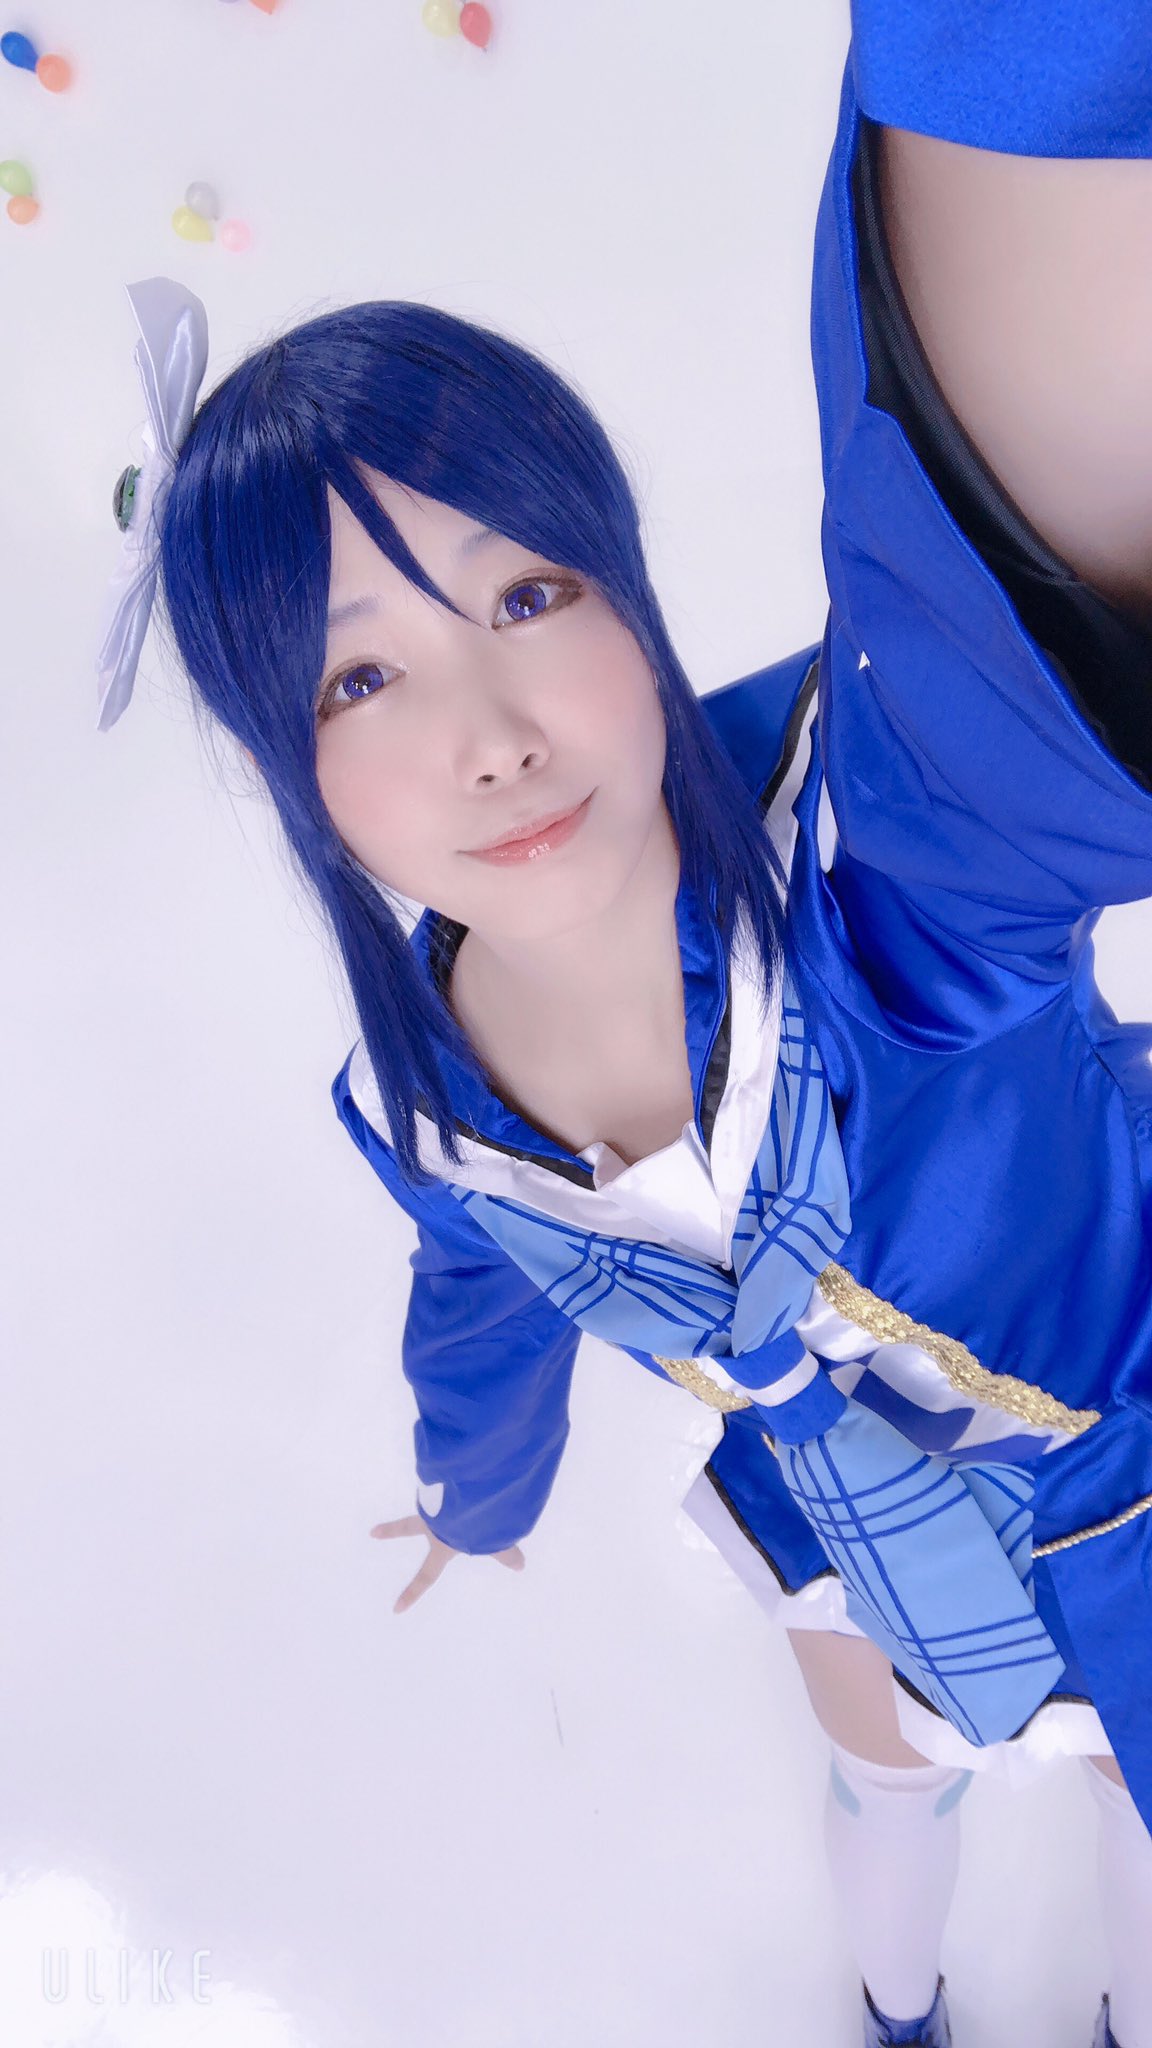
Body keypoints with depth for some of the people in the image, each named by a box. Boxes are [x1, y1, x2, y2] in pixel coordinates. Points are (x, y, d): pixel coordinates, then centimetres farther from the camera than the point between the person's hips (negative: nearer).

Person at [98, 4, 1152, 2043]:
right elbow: (482, 1307, 1)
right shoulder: (416, 1116, -24)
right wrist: (477, 1493, 20)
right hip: (849, 1518, 3)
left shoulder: (890, 832, -41)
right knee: (887, 1777, 34)